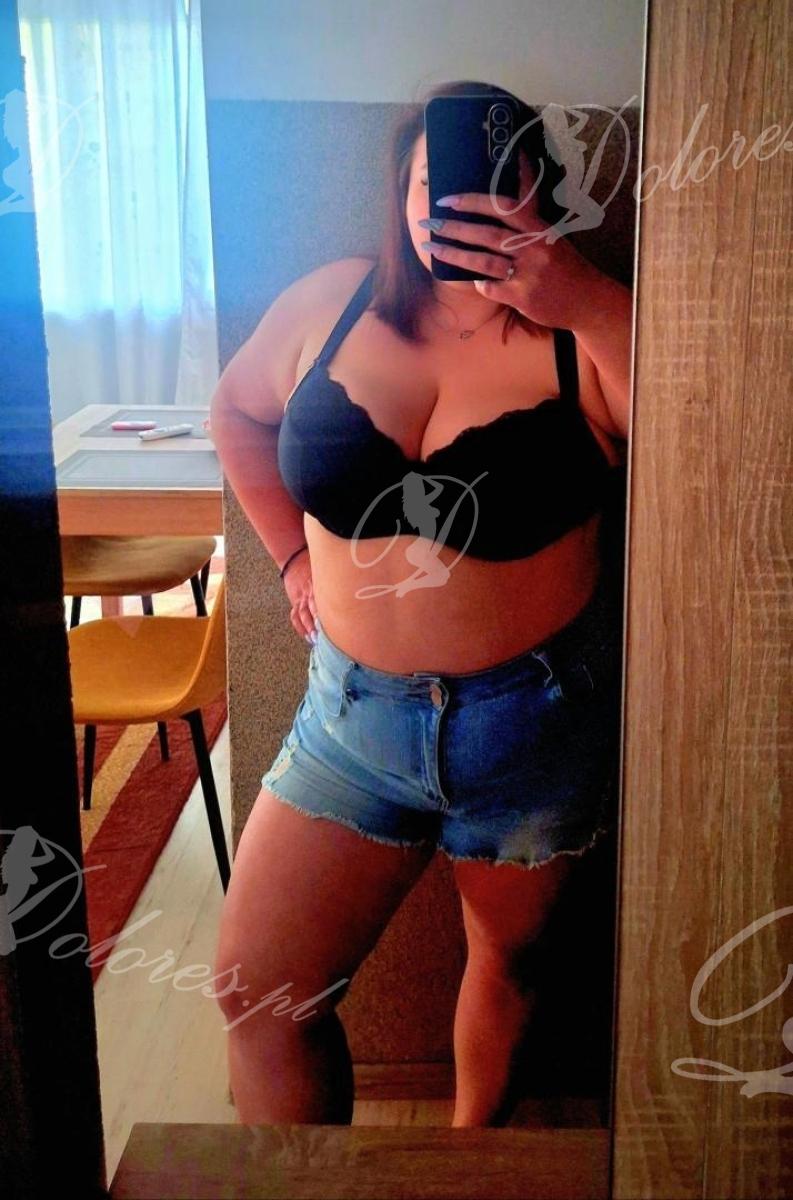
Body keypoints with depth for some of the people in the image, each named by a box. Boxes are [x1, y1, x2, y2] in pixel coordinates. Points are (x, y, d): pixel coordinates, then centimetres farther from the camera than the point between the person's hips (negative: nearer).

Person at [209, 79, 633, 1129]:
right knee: (258, 991, 4)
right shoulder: (330, 305, -1)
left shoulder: (582, 330, -10)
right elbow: (237, 413, 17)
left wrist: (587, 303, -33)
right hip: (357, 709, 3)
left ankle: (473, 1145, 49)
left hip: (537, 720, -2)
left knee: (507, 956, 20)